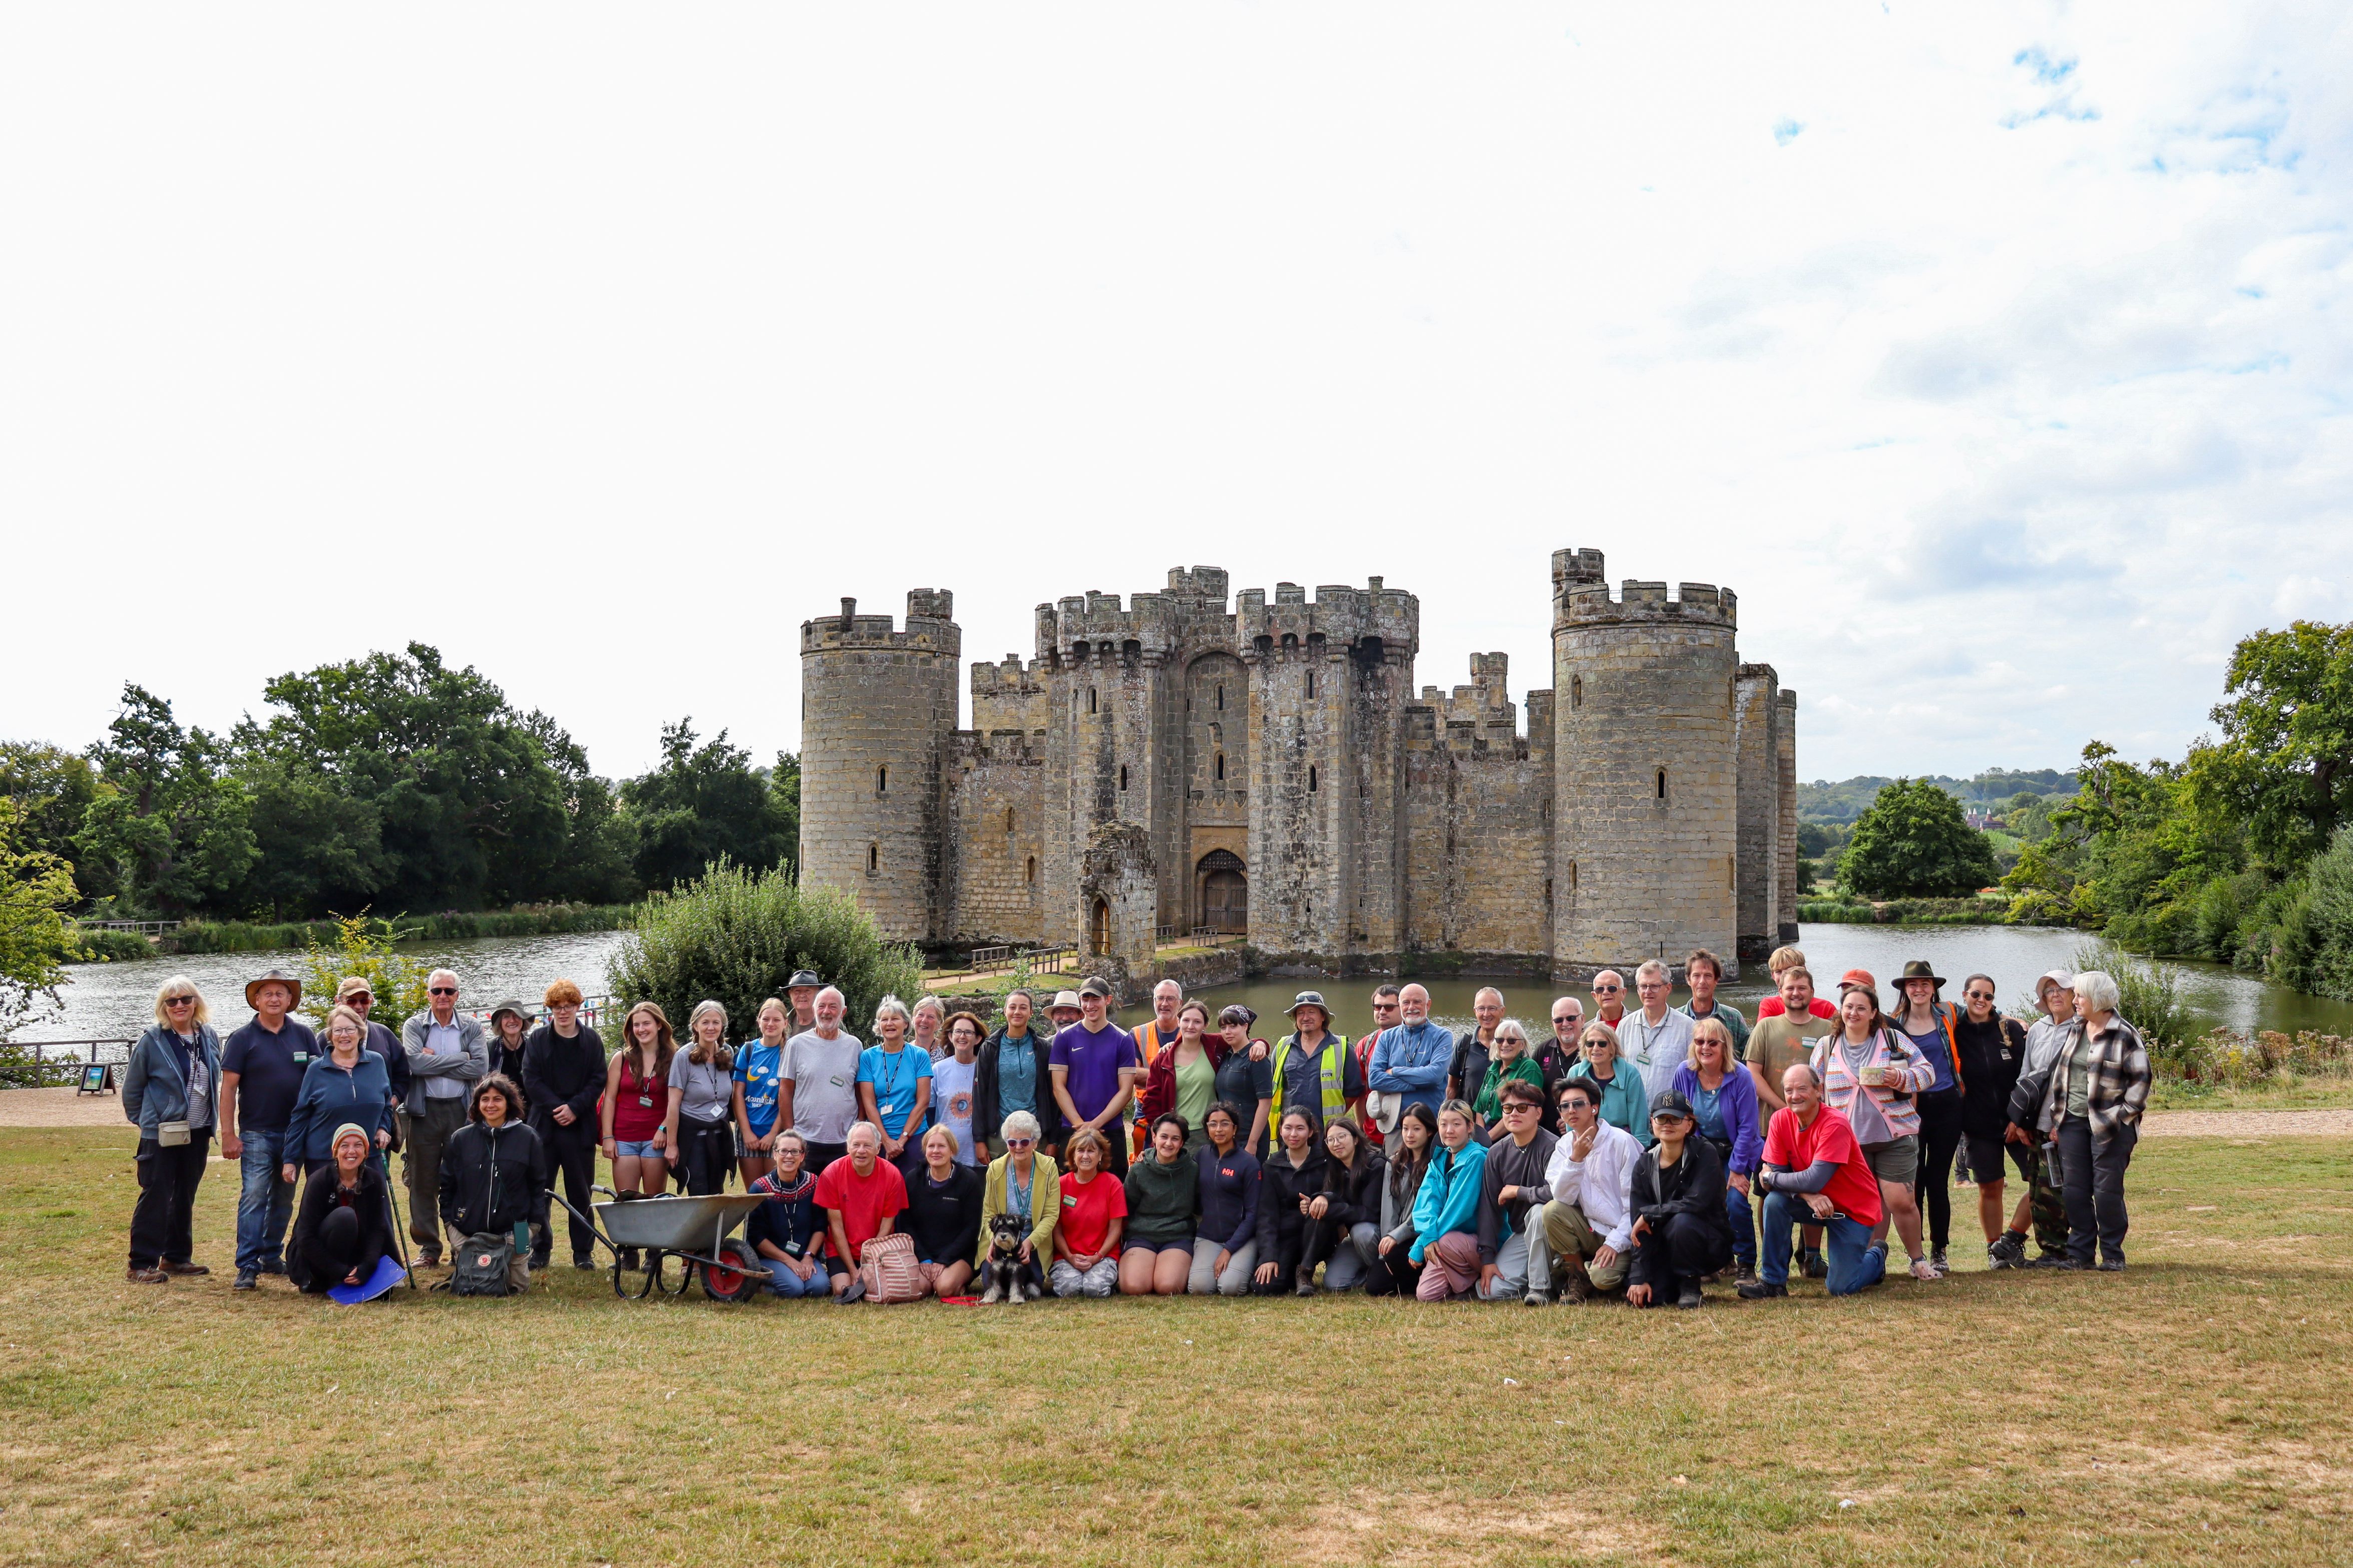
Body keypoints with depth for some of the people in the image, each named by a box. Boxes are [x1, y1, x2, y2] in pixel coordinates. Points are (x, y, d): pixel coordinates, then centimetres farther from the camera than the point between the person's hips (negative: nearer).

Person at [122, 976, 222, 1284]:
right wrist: (142, 1120, 5)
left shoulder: (209, 1037, 5)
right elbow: (132, 1087, -1)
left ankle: (177, 1256, 22)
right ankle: (142, 1264, 2)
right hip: (161, 1133, -5)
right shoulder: (152, 1041, -9)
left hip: (198, 1132, 5)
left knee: (185, 1197, 12)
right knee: (156, 1197, -4)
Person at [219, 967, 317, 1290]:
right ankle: (248, 1267, -8)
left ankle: (272, 1256, 24)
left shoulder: (303, 1035, 7)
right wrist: (228, 1134, -10)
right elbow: (228, 1087, -4)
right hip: (256, 1133, -3)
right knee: (253, 1197, -10)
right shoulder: (242, 1038, -1)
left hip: (295, 1132, 4)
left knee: (283, 1199, 12)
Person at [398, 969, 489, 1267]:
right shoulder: (414, 1026, 5)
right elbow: (416, 1063, -13)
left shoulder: (472, 1028, 7)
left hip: (461, 1111, 0)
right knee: (424, 1181, 3)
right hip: (424, 1111, 0)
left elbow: (480, 1067, -9)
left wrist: (435, 1063, -11)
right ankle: (428, 1247, 11)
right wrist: (460, 1058, -11)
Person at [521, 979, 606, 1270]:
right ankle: (539, 1250, 10)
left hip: (580, 1126, 0)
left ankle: (583, 1251, 12)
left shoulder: (592, 1040, 6)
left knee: (581, 1192, 5)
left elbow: (598, 1081, 1)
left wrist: (575, 1108, -12)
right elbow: (531, 1080, -1)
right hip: (543, 1125, 0)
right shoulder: (537, 1039, 6)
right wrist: (555, 1107, -12)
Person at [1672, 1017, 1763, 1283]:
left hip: (1738, 1151, -3)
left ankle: (1746, 1263, -2)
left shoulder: (1740, 1077, -18)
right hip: (1702, 1149, 3)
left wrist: (1737, 1169, -16)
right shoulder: (1685, 1074, -8)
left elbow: (1747, 1128, -15)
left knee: (1735, 1202, -20)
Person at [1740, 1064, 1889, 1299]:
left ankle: (1876, 1256, 24)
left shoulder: (1835, 1125, -27)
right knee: (1774, 1202, -26)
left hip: (1855, 1208, -5)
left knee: (1841, 1288, -10)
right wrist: (1807, 1195, -29)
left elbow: (1814, 1181, -32)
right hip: (1814, 1202, 5)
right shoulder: (1780, 1120, -9)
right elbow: (1774, 1171, -12)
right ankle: (1773, 1281, -12)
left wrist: (1770, 1178, -19)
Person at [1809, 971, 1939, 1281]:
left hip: (1896, 1137, -2)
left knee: (1901, 1201, -5)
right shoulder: (1826, 1049, 9)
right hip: (1849, 1142, 2)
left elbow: (1925, 1070, 5)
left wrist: (1901, 1078, -13)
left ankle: (1919, 1261, 13)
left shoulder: (1893, 1040, 4)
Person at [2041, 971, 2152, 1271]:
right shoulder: (2074, 1031, 11)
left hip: (2109, 1125, -6)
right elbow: (2059, 1073, 16)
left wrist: (2121, 1115, -12)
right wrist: (2055, 1116, 10)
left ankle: (2112, 1254, 11)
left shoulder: (2125, 1035, -8)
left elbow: (2140, 1079, -6)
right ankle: (2079, 1252, 14)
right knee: (2074, 1189, 6)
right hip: (2073, 1122, 6)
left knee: (2107, 1190, -1)